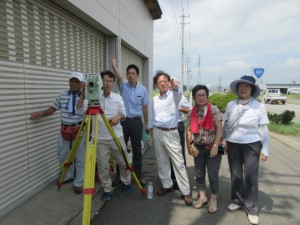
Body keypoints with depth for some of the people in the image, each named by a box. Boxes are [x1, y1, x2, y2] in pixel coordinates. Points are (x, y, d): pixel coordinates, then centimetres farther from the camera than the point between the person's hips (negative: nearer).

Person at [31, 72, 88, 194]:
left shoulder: (85, 96, -7)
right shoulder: (62, 95, 6)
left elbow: (80, 111, -23)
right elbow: (53, 108, 15)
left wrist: (82, 94, -25)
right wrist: (41, 113, 2)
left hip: (79, 130, -5)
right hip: (64, 130, 5)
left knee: (80, 158, 3)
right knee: (62, 155, 17)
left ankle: (78, 183, 20)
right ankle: (68, 176, 41)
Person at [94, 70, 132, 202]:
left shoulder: (118, 98, 1)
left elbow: (123, 114, 8)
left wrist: (118, 117, -14)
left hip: (117, 137, 2)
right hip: (100, 139, -1)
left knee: (124, 162, 12)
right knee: (102, 166, 5)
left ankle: (126, 183, 37)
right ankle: (107, 189, 25)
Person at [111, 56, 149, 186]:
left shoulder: (143, 89, 1)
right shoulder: (123, 86, -1)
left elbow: (145, 108, 7)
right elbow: (119, 77, -25)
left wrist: (146, 124, 9)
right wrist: (114, 66, -45)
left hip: (136, 122, 0)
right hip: (123, 121, 0)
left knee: (137, 150, 7)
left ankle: (138, 175, 22)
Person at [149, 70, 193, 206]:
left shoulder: (173, 96, -7)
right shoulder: (155, 99, 8)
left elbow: (178, 93, -32)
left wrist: (175, 87, -54)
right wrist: (151, 128, 13)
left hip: (171, 133, -5)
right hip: (157, 132, 5)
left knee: (178, 163, -2)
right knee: (161, 161, 13)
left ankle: (185, 192, 8)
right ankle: (167, 185, 29)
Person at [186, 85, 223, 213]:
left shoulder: (214, 109, -9)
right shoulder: (191, 113, 3)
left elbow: (219, 128, -13)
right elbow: (188, 130, 8)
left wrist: (215, 146, -19)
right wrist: (189, 146, 1)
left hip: (212, 147, -4)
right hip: (198, 148, 4)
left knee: (213, 175, 5)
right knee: (199, 174, 13)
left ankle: (213, 200, 24)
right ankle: (202, 197, 30)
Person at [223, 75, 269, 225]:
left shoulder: (259, 106, -7)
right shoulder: (231, 105, -2)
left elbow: (263, 129, -3)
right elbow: (226, 125, 7)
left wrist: (265, 149, -3)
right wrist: (224, 141, 6)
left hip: (251, 145, -2)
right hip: (233, 145, 2)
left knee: (250, 177, 5)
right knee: (235, 174, 14)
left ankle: (251, 208, 23)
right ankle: (237, 200, 35)